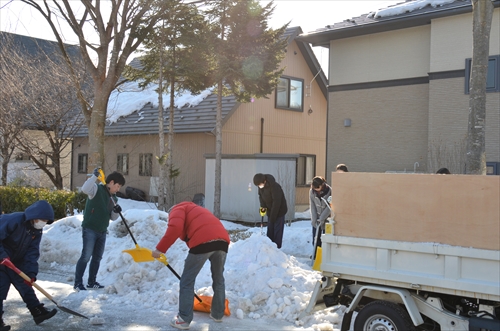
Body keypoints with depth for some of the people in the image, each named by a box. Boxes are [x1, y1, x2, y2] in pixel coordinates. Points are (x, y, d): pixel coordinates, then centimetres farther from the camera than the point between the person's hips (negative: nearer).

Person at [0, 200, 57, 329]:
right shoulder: (14, 220, -27)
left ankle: (38, 312, 14)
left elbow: (32, 252, -6)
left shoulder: (37, 231, -3)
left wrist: (31, 273, -15)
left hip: (16, 262, 7)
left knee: (26, 286, 8)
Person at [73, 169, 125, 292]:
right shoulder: (97, 189, -8)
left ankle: (92, 282, 23)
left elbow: (112, 217, 15)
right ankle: (78, 283, -4)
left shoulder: (113, 198, 14)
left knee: (97, 257, 12)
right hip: (90, 229, -8)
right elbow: (85, 189, -30)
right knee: (86, 256, -10)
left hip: (102, 231, 8)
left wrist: (116, 211, -6)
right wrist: (95, 176, -35)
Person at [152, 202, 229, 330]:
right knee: (218, 278, 25)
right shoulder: (196, 210, 40)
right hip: (222, 240, 7)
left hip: (204, 241, -7)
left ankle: (184, 319, 10)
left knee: (187, 280, 7)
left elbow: (175, 228, -7)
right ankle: (218, 314, 37)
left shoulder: (177, 209, 18)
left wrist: (160, 249, -3)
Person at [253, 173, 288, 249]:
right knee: (270, 230, 10)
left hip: (279, 211, -7)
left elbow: (276, 202, -28)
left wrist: (272, 217, -25)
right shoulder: (261, 187, -6)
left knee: (277, 231, -4)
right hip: (270, 211, 7)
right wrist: (263, 206, -7)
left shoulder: (275, 187, -30)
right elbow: (261, 196, 10)